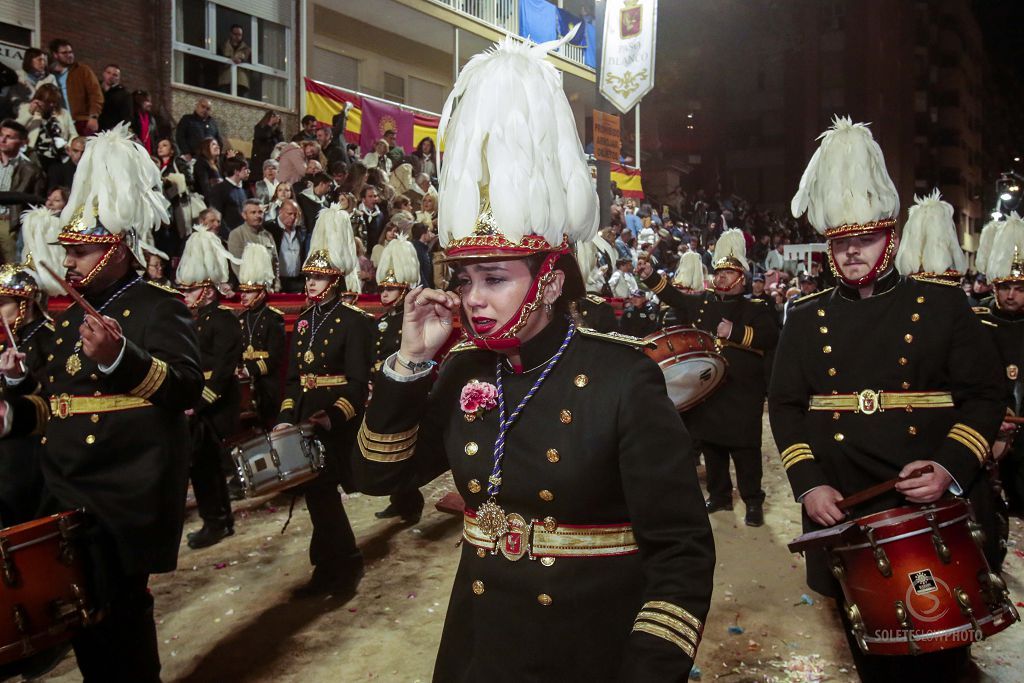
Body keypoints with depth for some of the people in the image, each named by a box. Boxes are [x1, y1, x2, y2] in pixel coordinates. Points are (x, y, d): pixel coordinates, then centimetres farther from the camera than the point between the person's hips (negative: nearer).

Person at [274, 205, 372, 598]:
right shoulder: (303, 321, 12)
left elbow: (358, 382, -14)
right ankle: (341, 566, 26)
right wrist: (286, 417, 1)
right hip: (305, 418, 7)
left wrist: (333, 417, -26)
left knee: (320, 491, -5)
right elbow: (292, 376, 12)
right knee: (318, 492, 11)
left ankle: (332, 568, 14)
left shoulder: (352, 321, -9)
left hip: (337, 422, -7)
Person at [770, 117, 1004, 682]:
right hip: (841, 512, 2)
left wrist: (950, 467, -16)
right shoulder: (806, 318, 5)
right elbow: (785, 405, 4)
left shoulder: (943, 307, 0)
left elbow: (985, 396, 0)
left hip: (931, 511, -1)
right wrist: (808, 483, -8)